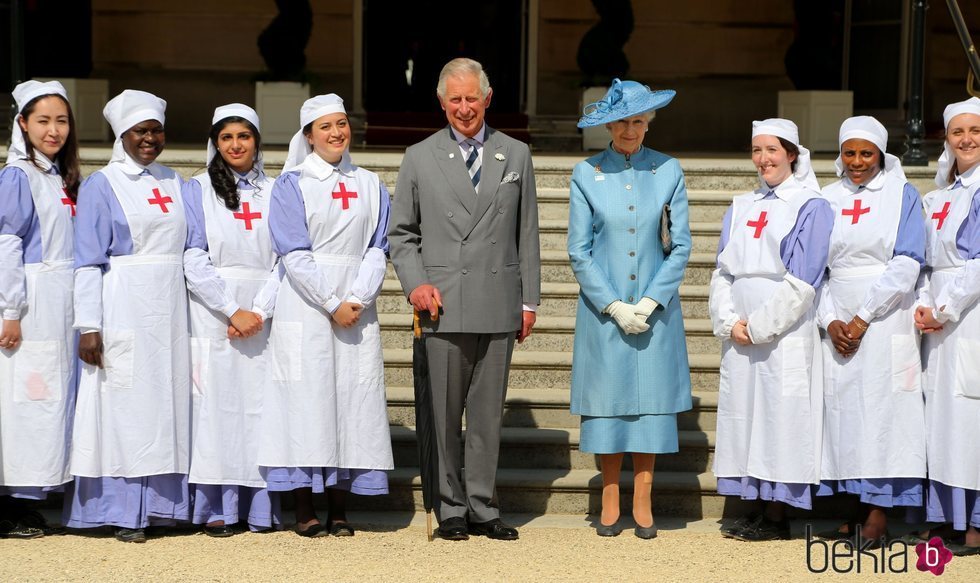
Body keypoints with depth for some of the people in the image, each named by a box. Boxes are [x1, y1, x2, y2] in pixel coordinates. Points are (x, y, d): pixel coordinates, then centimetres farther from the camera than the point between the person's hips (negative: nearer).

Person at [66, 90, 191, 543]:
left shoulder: (173, 183, 14)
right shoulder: (101, 186, -1)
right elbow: (87, 262, -6)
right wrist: (89, 326, -14)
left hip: (168, 313, 5)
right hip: (123, 313, -5)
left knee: (165, 402, 4)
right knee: (123, 405, -4)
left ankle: (157, 503, 11)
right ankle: (122, 512, 1)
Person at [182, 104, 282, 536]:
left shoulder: (275, 192, 12)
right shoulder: (197, 190, 6)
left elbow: (285, 258, 5)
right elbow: (194, 260, -3)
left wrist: (260, 310, -9)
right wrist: (232, 310, -11)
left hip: (263, 317, 2)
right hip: (213, 315, -2)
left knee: (260, 403, -1)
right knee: (216, 402, -6)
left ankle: (261, 507, 3)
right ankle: (215, 508, -2)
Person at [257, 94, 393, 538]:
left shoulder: (371, 186, 13)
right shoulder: (292, 184, 2)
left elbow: (378, 249, 6)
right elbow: (295, 254, -6)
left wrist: (358, 299, -9)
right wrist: (332, 304, -13)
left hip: (357, 309, 3)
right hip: (305, 307, -3)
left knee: (353, 397, 1)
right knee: (307, 395, -4)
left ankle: (339, 508, 8)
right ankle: (305, 509, 2)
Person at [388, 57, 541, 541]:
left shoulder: (516, 155, 11)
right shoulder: (419, 158, 8)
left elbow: (526, 234, 11)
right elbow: (401, 233, 10)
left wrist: (529, 300, 7)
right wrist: (415, 283, -6)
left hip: (499, 306, 1)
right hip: (444, 305, -1)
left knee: (488, 413, 5)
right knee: (444, 413, 2)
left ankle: (482, 509, 13)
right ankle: (451, 509, 11)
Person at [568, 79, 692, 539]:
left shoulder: (668, 172, 3)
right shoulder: (586, 175, 0)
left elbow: (680, 246, 2)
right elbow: (579, 252, -1)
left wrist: (650, 302, -8)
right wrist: (614, 306, -9)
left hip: (656, 306, 1)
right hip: (603, 307, -1)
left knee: (652, 398, 2)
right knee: (608, 398, 2)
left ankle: (643, 504, 10)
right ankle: (610, 503, 12)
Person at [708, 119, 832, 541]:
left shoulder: (811, 208, -2)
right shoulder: (741, 208, 16)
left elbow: (801, 281, -9)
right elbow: (723, 270, 12)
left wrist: (760, 325, -12)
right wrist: (729, 321, -3)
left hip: (785, 334, -6)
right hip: (740, 334, 6)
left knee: (779, 414, -5)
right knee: (743, 413, 5)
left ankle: (776, 517, 0)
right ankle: (757, 505, 12)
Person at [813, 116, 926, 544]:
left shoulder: (902, 195, 2)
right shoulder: (828, 199, 11)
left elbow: (907, 264, -7)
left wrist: (863, 317, -12)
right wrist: (830, 319, -6)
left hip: (884, 319, -3)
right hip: (838, 325, 4)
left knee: (881, 408, -6)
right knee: (843, 408, 1)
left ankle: (879, 516, -3)